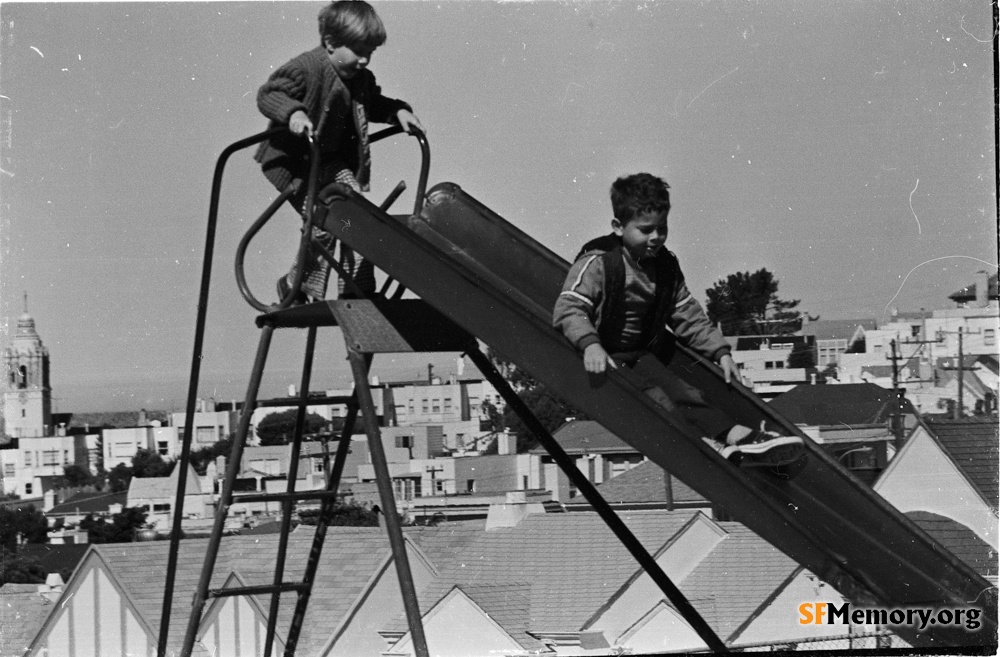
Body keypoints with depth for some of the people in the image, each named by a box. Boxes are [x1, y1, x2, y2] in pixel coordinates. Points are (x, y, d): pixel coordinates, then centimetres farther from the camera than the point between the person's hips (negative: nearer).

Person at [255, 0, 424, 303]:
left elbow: (372, 105, 21)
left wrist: (398, 111, 3)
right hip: (291, 161, -7)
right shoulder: (304, 69, -21)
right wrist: (292, 112, -40)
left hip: (330, 160, 8)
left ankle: (358, 292, 5)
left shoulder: (361, 78, 3)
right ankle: (296, 286, 7)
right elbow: (267, 94, -22)